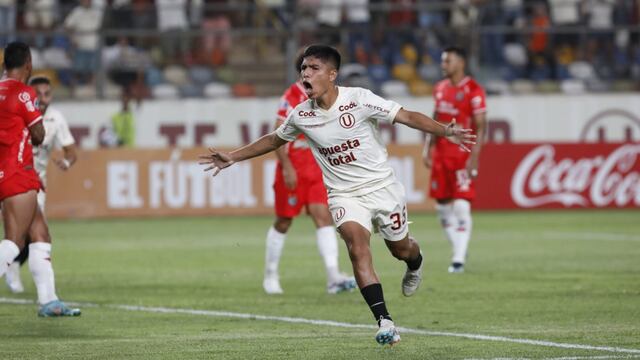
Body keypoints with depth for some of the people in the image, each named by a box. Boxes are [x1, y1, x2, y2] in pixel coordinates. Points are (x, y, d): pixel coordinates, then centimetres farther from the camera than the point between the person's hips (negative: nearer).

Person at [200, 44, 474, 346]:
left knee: (400, 248, 11)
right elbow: (274, 140, 16)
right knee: (355, 240, -25)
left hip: (381, 186, -1)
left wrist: (446, 131, -29)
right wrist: (232, 157, 16)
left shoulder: (358, 99, -17)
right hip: (344, 194, 1)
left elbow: (408, 117, -17)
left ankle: (415, 264, 53)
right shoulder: (301, 116, -4)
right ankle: (384, 321, -28)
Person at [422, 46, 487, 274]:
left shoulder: (473, 91, -9)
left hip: (462, 152, -7)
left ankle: (459, 259, -11)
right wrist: (429, 150, 15)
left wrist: (474, 156, -18)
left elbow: (480, 127, -11)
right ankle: (458, 249, 23)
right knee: (442, 206, 8)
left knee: (461, 205, -11)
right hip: (441, 153, 7)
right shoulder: (440, 89, 12)